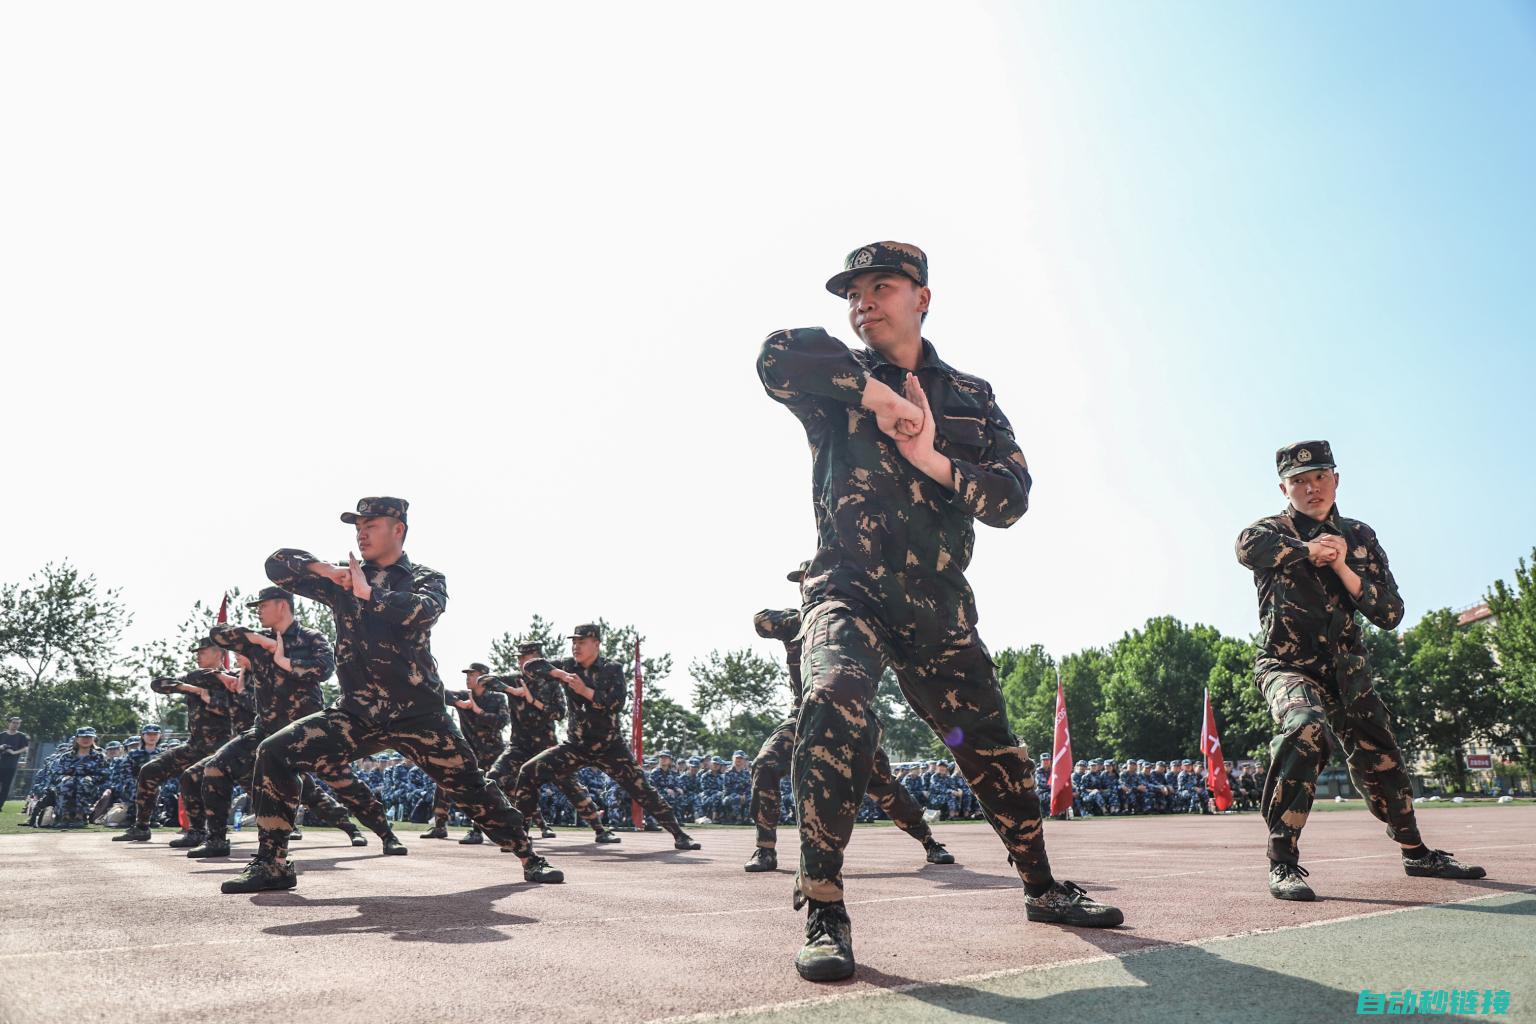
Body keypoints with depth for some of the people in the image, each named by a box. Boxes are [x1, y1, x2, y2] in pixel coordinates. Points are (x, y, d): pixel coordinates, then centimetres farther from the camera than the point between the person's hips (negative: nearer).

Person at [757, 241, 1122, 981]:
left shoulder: (971, 397, 10)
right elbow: (778, 356, -20)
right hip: (849, 589, -3)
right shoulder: (840, 381, 3)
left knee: (992, 747, 11)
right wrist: (881, 395, -19)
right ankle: (823, 911, -22)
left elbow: (1012, 495, -3)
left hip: (938, 606, 3)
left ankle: (1042, 888, 34)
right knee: (836, 699, -32)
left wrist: (934, 460, -19)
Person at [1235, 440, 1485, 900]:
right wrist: (1308, 548, -20)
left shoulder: (1359, 537, 7)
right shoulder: (1274, 531, -5)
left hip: (1347, 671, 5)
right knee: (1305, 727, -33)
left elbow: (1390, 613, -1)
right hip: (1287, 667, -5)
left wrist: (1342, 568, -14)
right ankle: (1283, 863, -29)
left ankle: (1416, 853, 39)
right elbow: (1248, 546, -34)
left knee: (1380, 760, 11)